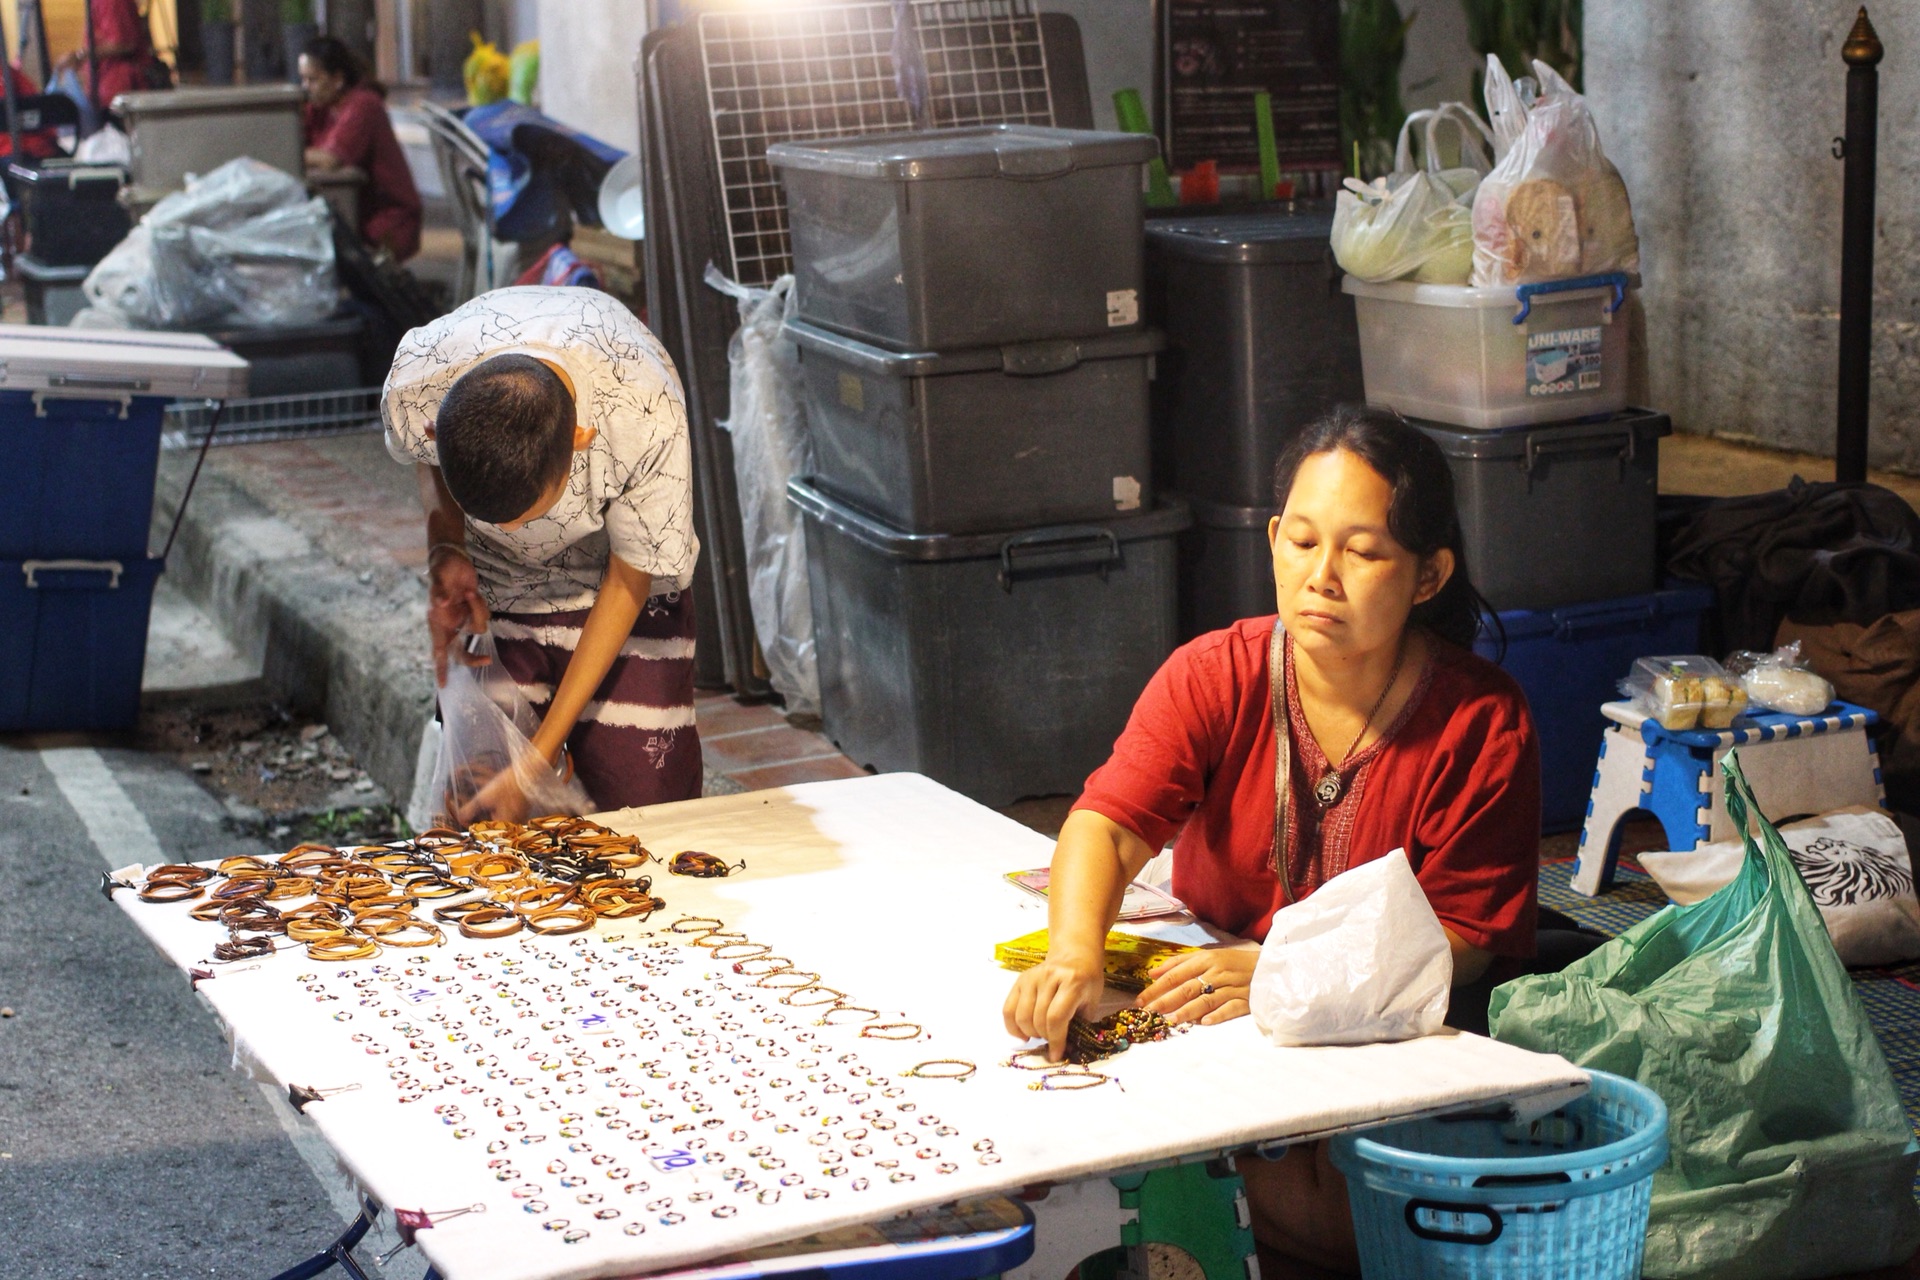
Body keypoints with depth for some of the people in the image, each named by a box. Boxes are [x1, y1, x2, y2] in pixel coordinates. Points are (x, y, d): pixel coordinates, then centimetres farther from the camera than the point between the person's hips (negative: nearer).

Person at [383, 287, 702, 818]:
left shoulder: (647, 422, -40)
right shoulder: (413, 391, -34)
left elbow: (628, 583, -22)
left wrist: (543, 753, -22)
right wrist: (445, 550, -25)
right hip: (489, 587, 2)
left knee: (646, 793, -11)